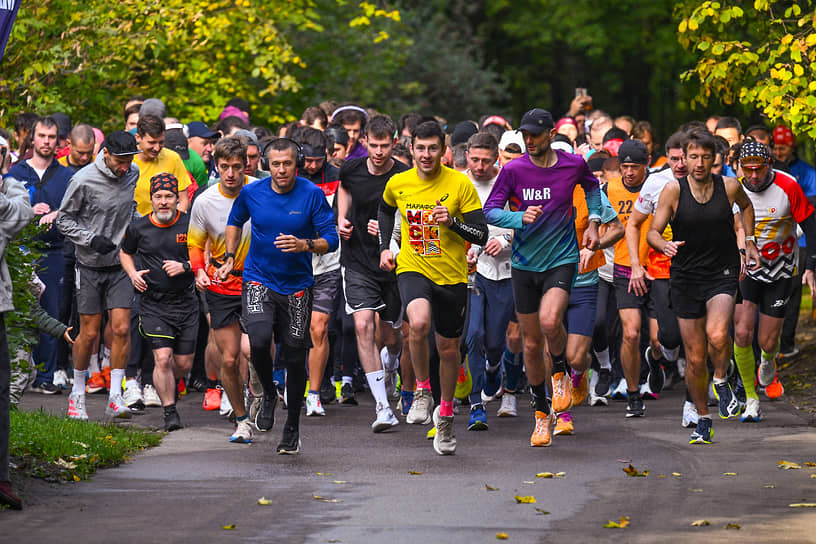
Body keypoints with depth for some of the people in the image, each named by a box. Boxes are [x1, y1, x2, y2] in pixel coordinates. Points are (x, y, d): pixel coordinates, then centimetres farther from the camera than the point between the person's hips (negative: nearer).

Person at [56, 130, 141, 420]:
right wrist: (91, 239, -17)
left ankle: (115, 397, 0)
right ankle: (77, 394, 18)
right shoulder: (84, 180, -13)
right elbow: (64, 219, -4)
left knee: (122, 329, -7)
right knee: (89, 333, 0)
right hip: (91, 266, -3)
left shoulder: (134, 174, 1)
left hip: (121, 265, 3)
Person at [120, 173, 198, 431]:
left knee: (183, 364, 6)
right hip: (153, 305, -1)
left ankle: (164, 384, 40)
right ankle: (170, 412, -3)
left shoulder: (190, 224, -3)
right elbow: (125, 253, 19)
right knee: (163, 358, -15)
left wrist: (184, 266, -15)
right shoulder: (138, 228, 0)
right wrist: (133, 274, 1)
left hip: (186, 303, 1)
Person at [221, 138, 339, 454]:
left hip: (297, 285, 0)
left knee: (295, 357, 3)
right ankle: (267, 392, 7)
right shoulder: (252, 193, -2)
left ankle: (292, 428, 19)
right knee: (259, 340, -23)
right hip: (258, 280, 0)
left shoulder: (312, 195, -8)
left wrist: (305, 245, -25)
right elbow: (235, 222, 20)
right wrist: (230, 258, 13)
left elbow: (331, 240, -7)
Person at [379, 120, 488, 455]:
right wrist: (385, 247, 14)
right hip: (412, 269, 0)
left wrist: (452, 222, -23)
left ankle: (445, 414, 34)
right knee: (419, 322, -31)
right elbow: (386, 210, 24)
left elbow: (482, 234, -7)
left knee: (449, 349, 10)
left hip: (452, 276, 0)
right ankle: (422, 390, -9)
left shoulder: (460, 185, -8)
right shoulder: (398, 183, -1)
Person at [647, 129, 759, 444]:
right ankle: (703, 421, 21)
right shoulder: (673, 190, -6)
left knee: (717, 335, -28)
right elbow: (653, 232, -5)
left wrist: (749, 242, 17)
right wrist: (665, 246, -26)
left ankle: (721, 382, 1)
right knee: (695, 358, 3)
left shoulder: (729, 187, -2)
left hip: (722, 275, -1)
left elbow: (746, 205, 22)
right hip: (685, 278, 1)